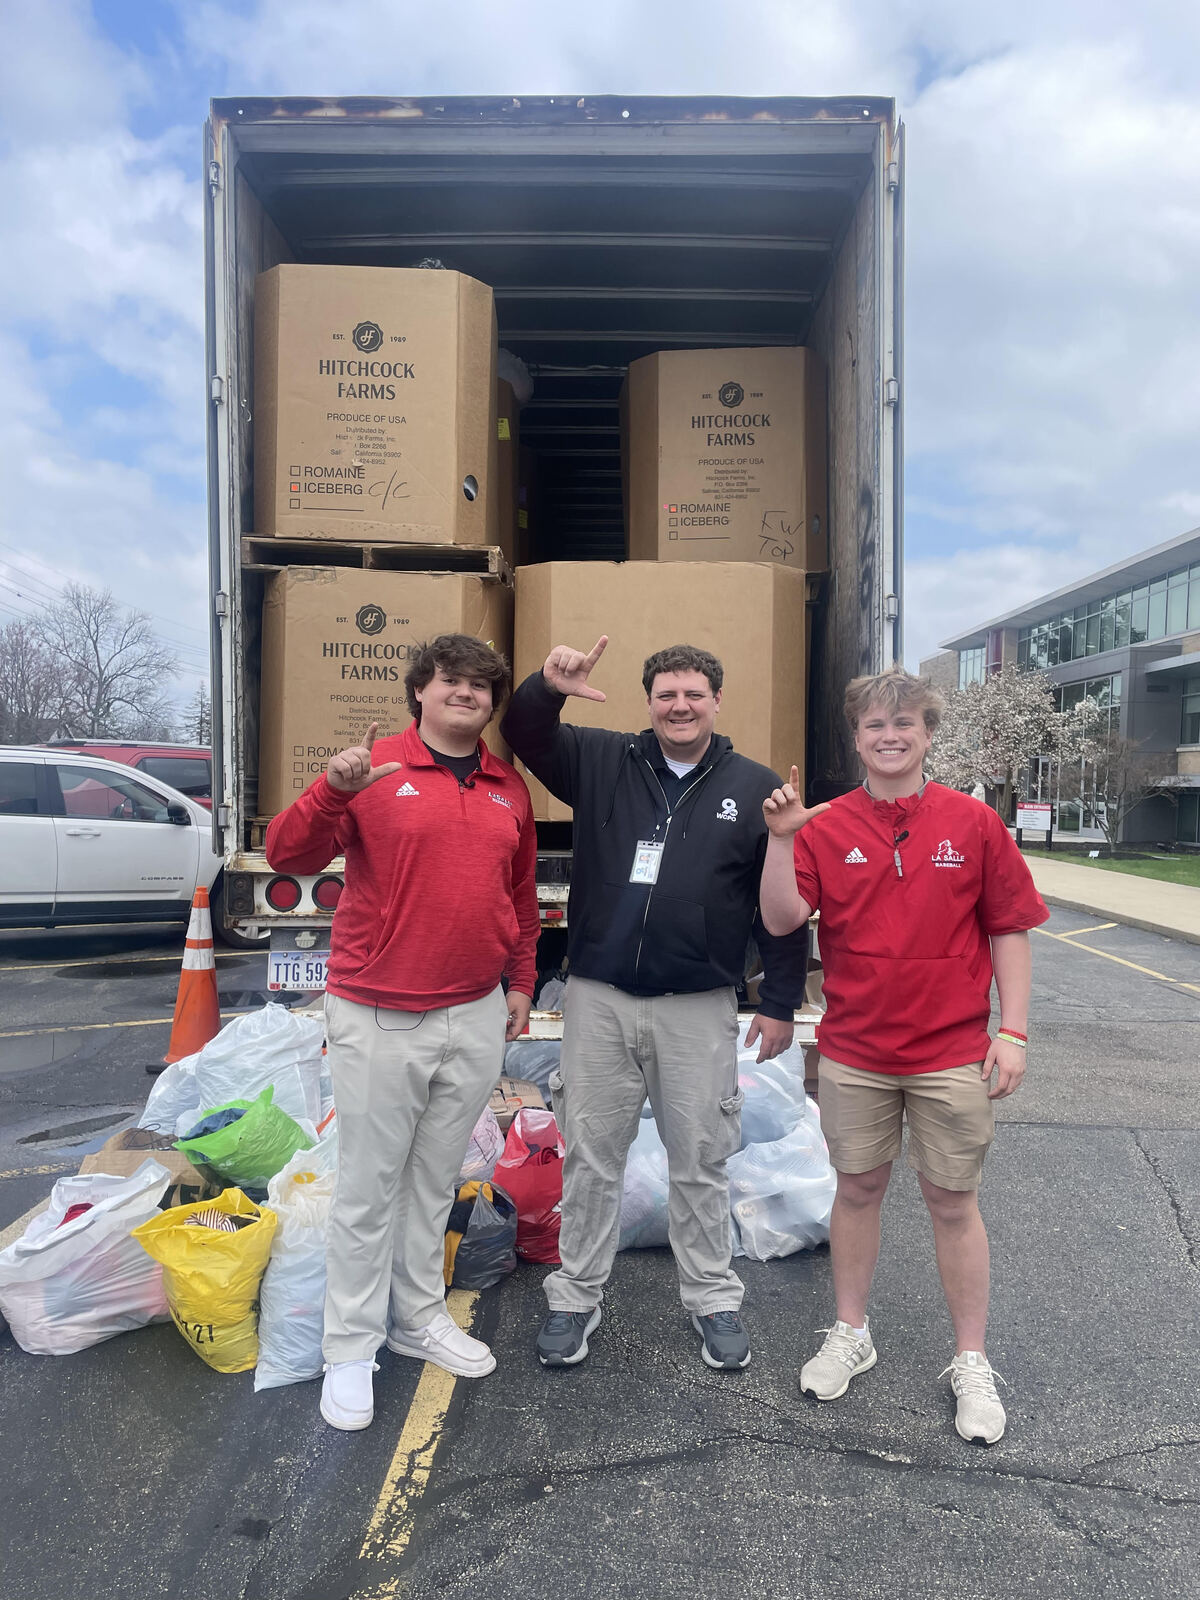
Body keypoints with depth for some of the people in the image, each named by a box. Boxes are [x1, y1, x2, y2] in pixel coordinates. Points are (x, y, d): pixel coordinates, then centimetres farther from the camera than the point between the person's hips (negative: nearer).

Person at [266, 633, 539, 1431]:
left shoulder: (510, 790, 7)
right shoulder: (375, 769, -7)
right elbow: (289, 855, -14)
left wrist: (520, 981, 15)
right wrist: (332, 790, -31)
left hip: (477, 1019, 4)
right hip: (379, 1020, -4)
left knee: (437, 1179, 18)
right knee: (369, 1187, 8)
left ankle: (421, 1315, 37)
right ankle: (352, 1349, 25)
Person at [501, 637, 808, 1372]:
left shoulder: (755, 788, 0)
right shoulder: (603, 762, 4)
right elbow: (525, 733, 2)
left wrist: (781, 1002, -1)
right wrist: (550, 686, -20)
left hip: (700, 1010, -1)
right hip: (599, 999, 2)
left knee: (701, 1161, 12)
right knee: (591, 1154, 12)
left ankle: (714, 1298, 33)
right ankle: (577, 1296, 31)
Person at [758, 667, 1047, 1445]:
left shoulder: (973, 823, -3)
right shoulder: (825, 828, -1)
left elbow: (1010, 932, 0)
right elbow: (782, 919, -10)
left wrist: (1013, 1032, -4)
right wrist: (781, 839, -22)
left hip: (952, 1053, -1)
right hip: (854, 1052, 1)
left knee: (953, 1202, 10)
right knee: (858, 1187, 15)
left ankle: (972, 1364, 28)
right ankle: (851, 1334, 35)